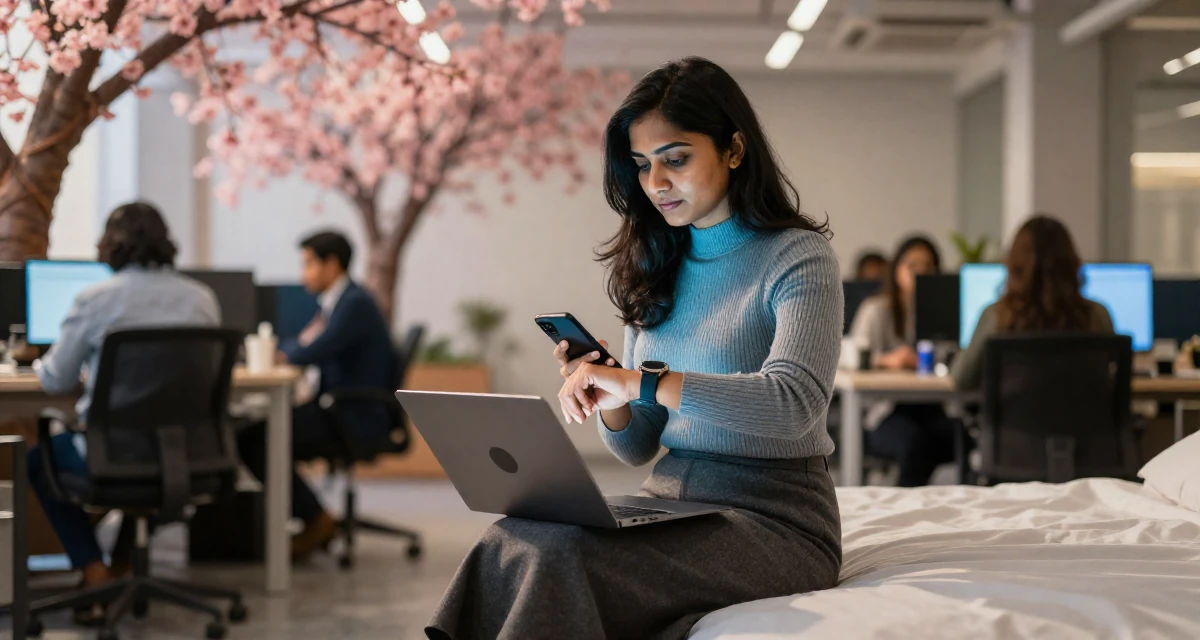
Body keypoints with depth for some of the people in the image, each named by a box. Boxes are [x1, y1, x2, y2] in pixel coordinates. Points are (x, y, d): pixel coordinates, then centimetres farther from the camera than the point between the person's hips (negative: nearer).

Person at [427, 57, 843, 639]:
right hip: (671, 501, 5)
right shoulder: (654, 273, 14)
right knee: (508, 541, -25)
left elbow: (795, 400, -24)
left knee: (561, 554, -30)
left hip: (773, 519, -5)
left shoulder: (798, 257, -4)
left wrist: (644, 383, -29)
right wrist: (609, 400, -7)